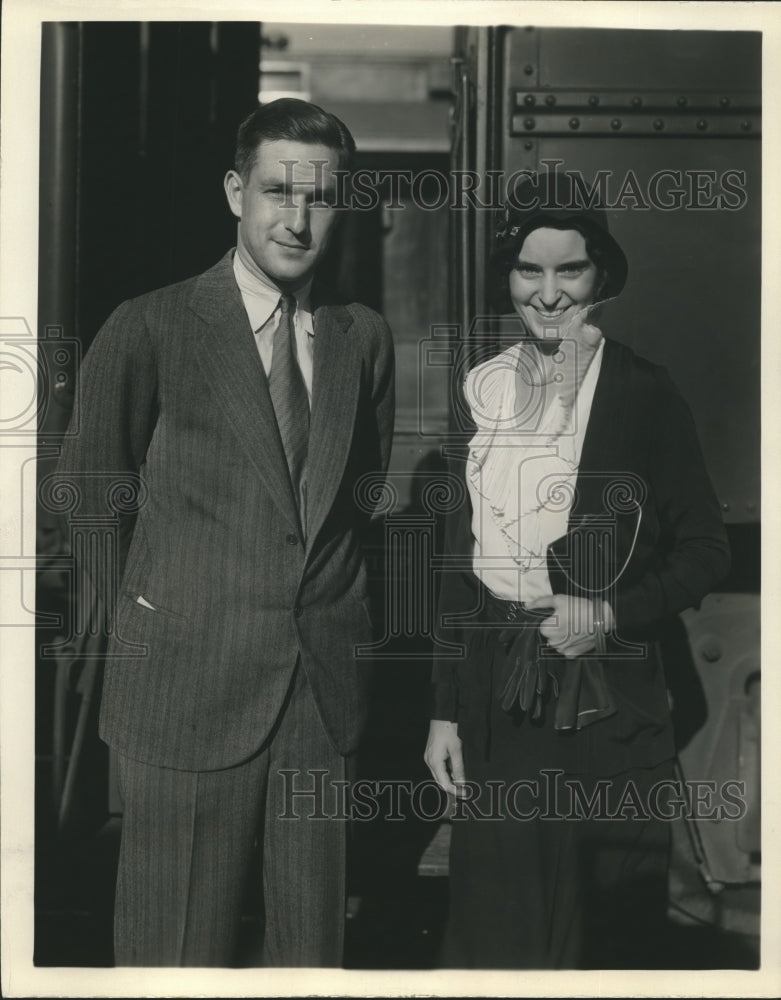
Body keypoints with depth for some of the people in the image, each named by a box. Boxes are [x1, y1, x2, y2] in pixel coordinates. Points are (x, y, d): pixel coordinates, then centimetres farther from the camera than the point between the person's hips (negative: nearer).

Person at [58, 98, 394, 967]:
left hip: (326, 692, 4)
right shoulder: (150, 330, -5)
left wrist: (340, 621, 10)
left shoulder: (365, 338, 8)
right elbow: (89, 497, 5)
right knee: (179, 951, 4)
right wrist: (153, 607, 7)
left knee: (311, 944, 12)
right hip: (189, 689, -3)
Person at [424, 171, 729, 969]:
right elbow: (458, 557, 9)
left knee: (613, 929, 6)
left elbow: (706, 550, 0)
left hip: (610, 699, -3)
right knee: (501, 923, 9)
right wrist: (445, 712, 7)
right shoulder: (482, 389, 6)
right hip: (498, 699, 3)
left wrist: (612, 614, -15)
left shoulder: (643, 394, -3)